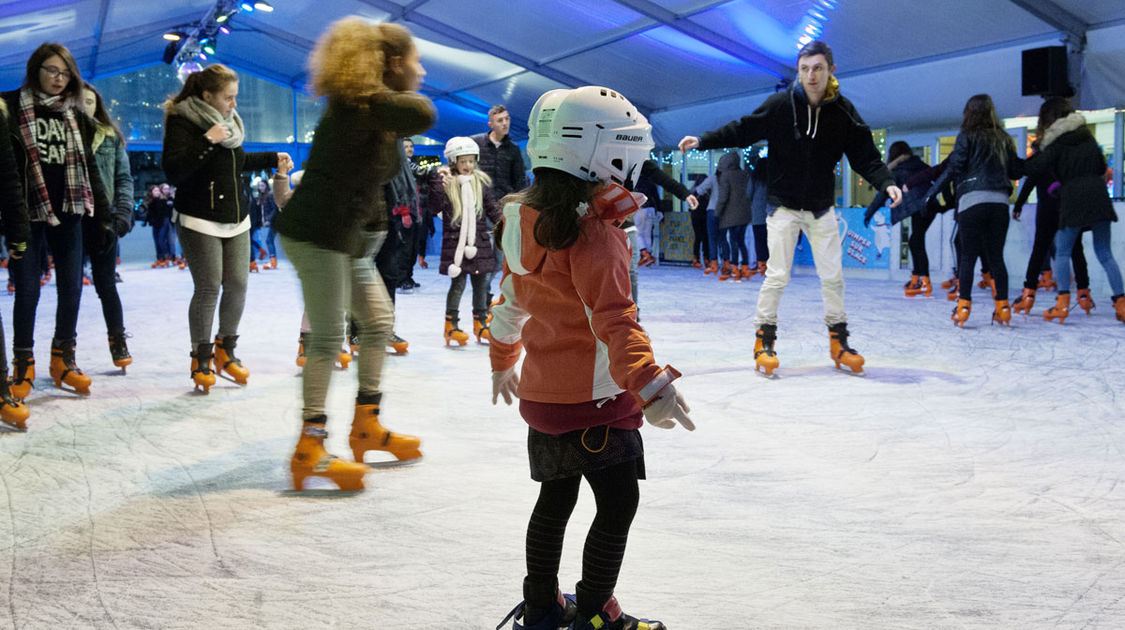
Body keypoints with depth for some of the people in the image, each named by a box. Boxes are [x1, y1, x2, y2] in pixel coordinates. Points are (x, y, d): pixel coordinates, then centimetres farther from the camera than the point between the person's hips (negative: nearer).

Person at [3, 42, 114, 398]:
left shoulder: (75, 115, 12)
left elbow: (89, 168, 13)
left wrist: (102, 216, 9)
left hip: (68, 212, 4)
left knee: (72, 287, 6)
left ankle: (63, 360, 21)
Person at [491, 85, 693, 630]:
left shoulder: (529, 223, 6)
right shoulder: (594, 237, -21)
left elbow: (511, 300, 17)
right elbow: (614, 321, -30)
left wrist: (503, 361, 29)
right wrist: (650, 385, -35)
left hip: (542, 393, 9)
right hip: (592, 401, -9)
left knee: (555, 499, 20)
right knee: (617, 505, 5)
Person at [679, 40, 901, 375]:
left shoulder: (843, 112, -5)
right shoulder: (780, 105, -10)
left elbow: (865, 156, -3)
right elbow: (743, 131, -3)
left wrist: (887, 183, -19)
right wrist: (702, 140, -10)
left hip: (822, 209, 2)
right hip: (784, 205, -2)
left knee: (833, 275, 5)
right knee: (777, 275, -5)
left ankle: (838, 340, 18)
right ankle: (764, 340, 7)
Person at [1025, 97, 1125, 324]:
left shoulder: (1057, 142, -2)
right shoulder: (1087, 135, 15)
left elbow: (1036, 169, -5)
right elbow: (1102, 167, 18)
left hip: (1073, 200, -5)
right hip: (1098, 196, 5)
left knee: (1062, 252, 5)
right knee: (1105, 254, 8)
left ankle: (1063, 303, -6)